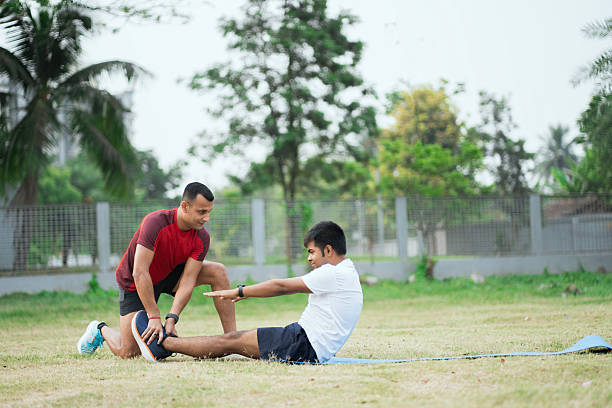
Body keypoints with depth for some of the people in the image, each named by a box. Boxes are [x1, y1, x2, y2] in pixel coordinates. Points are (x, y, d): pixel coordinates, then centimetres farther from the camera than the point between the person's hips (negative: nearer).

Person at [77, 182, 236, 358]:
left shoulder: (202, 237, -19)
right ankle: (101, 330, 25)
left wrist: (172, 318, -36)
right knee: (127, 352, -10)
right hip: (133, 283, -4)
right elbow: (139, 273, -36)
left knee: (218, 271, -18)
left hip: (170, 274, 5)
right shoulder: (156, 223, -34)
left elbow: (187, 281, -22)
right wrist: (154, 316, -38)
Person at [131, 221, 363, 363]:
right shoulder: (344, 273, 17)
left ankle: (162, 345, 1)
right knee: (236, 338, 9)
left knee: (232, 342, -5)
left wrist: (237, 292, -5)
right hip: (308, 343, 9)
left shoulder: (334, 274, -15)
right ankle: (168, 341, 13)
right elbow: (289, 288, 23)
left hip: (305, 346, -9)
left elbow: (282, 287, -12)